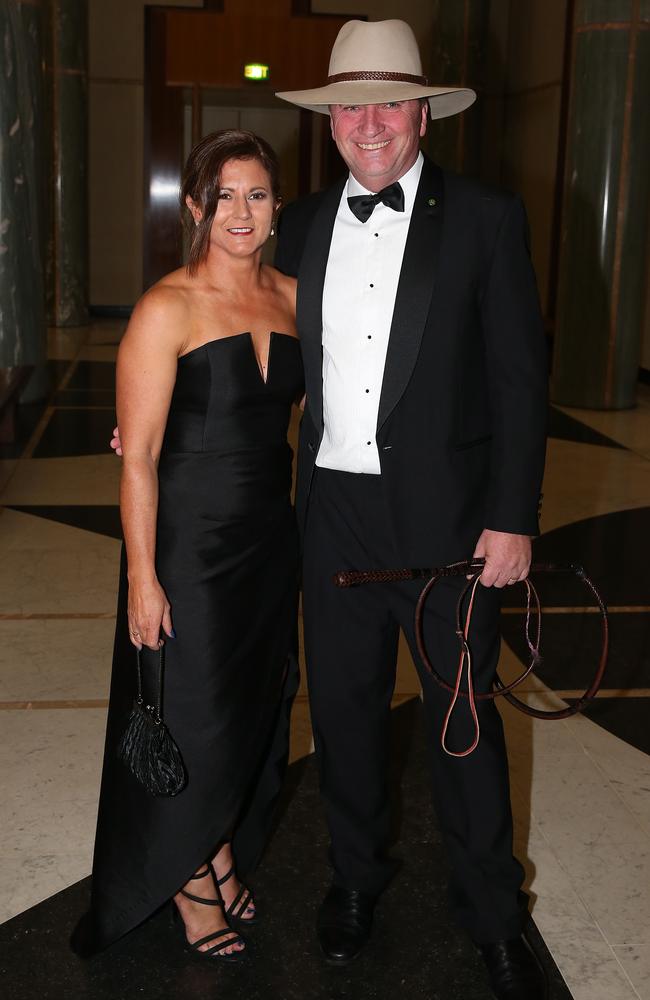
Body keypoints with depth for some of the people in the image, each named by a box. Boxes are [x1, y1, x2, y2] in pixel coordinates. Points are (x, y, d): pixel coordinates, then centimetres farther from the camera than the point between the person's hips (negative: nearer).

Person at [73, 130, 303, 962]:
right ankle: (190, 879, 32)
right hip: (188, 542, -6)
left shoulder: (292, 296, 3)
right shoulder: (167, 309, -14)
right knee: (192, 715, 7)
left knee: (254, 703, 17)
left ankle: (225, 854, 41)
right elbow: (137, 458, -15)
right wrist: (142, 578, -17)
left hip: (270, 538, 6)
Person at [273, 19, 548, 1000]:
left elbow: (519, 377, -6)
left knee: (463, 716, 8)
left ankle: (493, 915, 29)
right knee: (343, 704, 15)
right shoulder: (304, 225, 8)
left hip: (446, 515, -3)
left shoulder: (486, 218, -3)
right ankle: (357, 877, 39)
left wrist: (513, 518, -11)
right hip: (335, 510, 4)